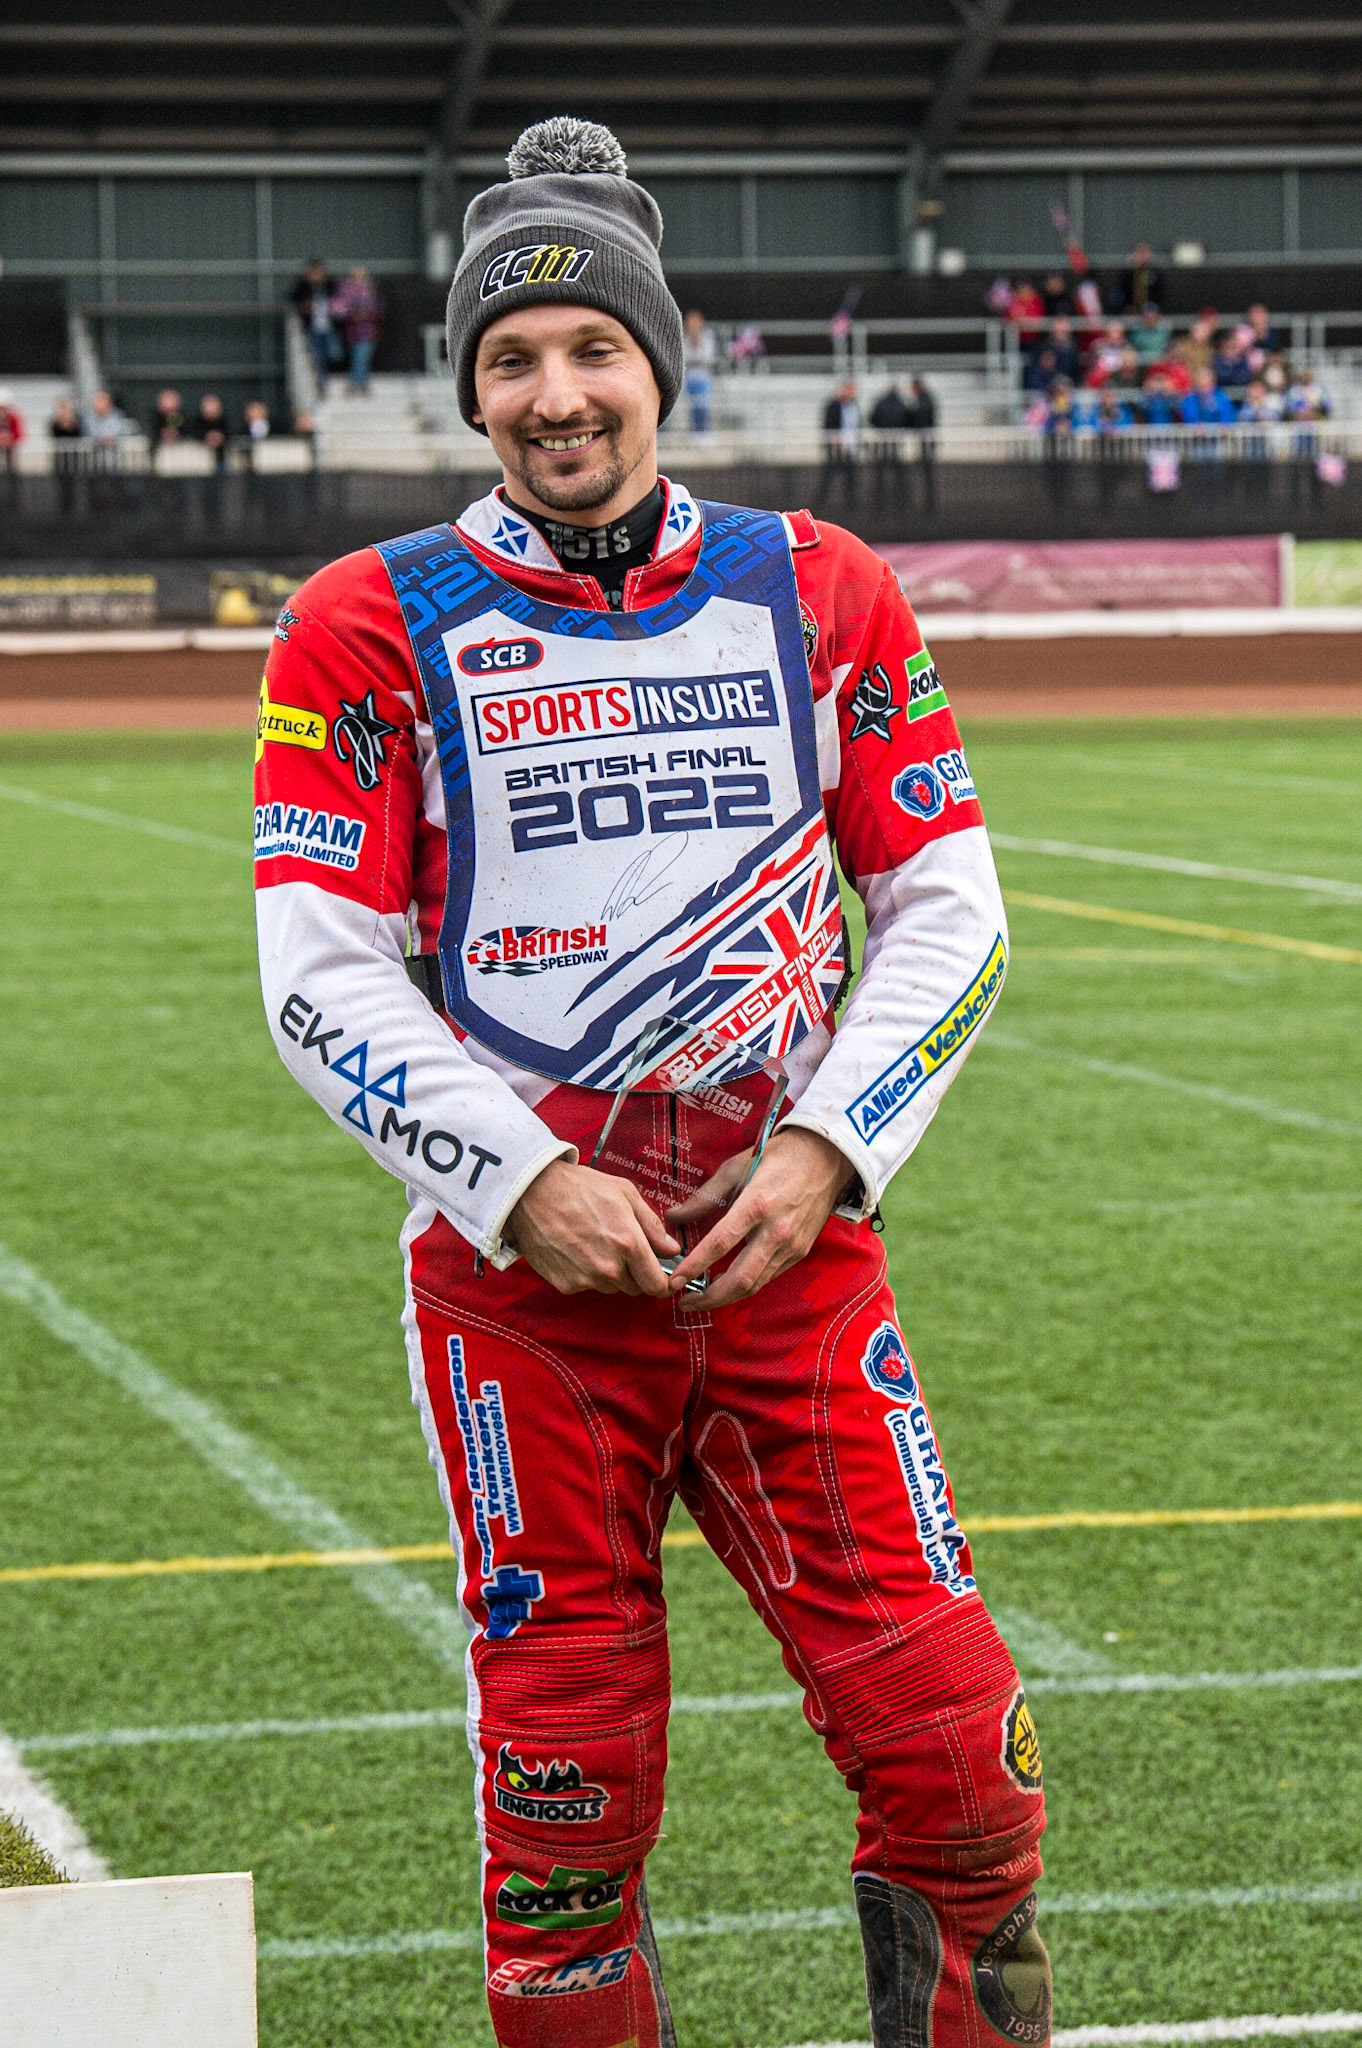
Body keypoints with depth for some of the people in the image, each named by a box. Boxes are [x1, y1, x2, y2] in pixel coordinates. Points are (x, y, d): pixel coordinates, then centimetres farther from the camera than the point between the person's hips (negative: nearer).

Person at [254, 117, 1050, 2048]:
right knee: (566, 1783, 3)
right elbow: (323, 973, -4)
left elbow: (946, 907, 7)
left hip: (790, 1245, 1)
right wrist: (523, 1183, -13)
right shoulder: (374, 630, -1)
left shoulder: (823, 597, 6)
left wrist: (825, 1149, -6)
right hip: (519, 1263, -1)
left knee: (951, 1746, -5)